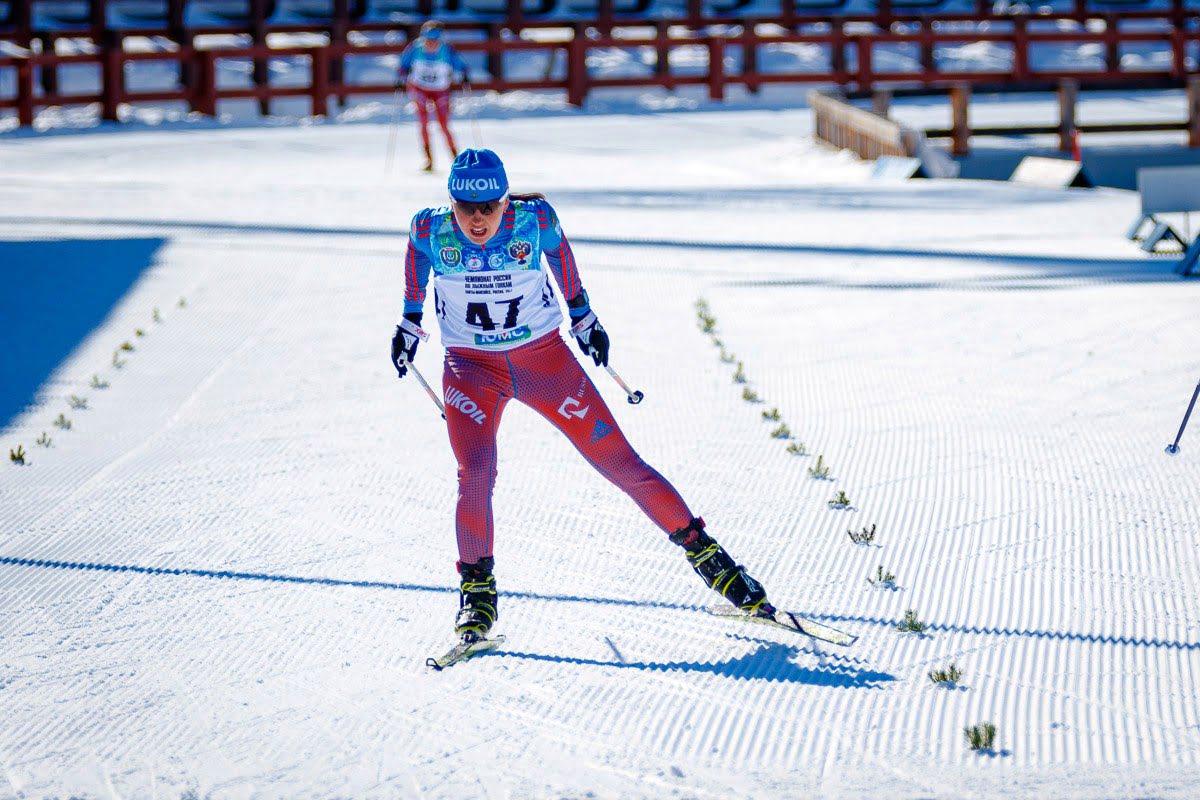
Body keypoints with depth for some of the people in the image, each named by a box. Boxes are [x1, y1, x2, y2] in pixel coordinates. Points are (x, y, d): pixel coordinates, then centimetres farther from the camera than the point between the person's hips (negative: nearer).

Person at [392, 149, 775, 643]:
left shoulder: (534, 219, -17)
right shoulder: (432, 230, -16)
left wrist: (582, 314, 17)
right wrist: (410, 319, 19)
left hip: (545, 356, 0)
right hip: (472, 367, 0)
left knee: (621, 463, -1)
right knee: (475, 474, -23)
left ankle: (702, 551, 13)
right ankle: (476, 591, -6)